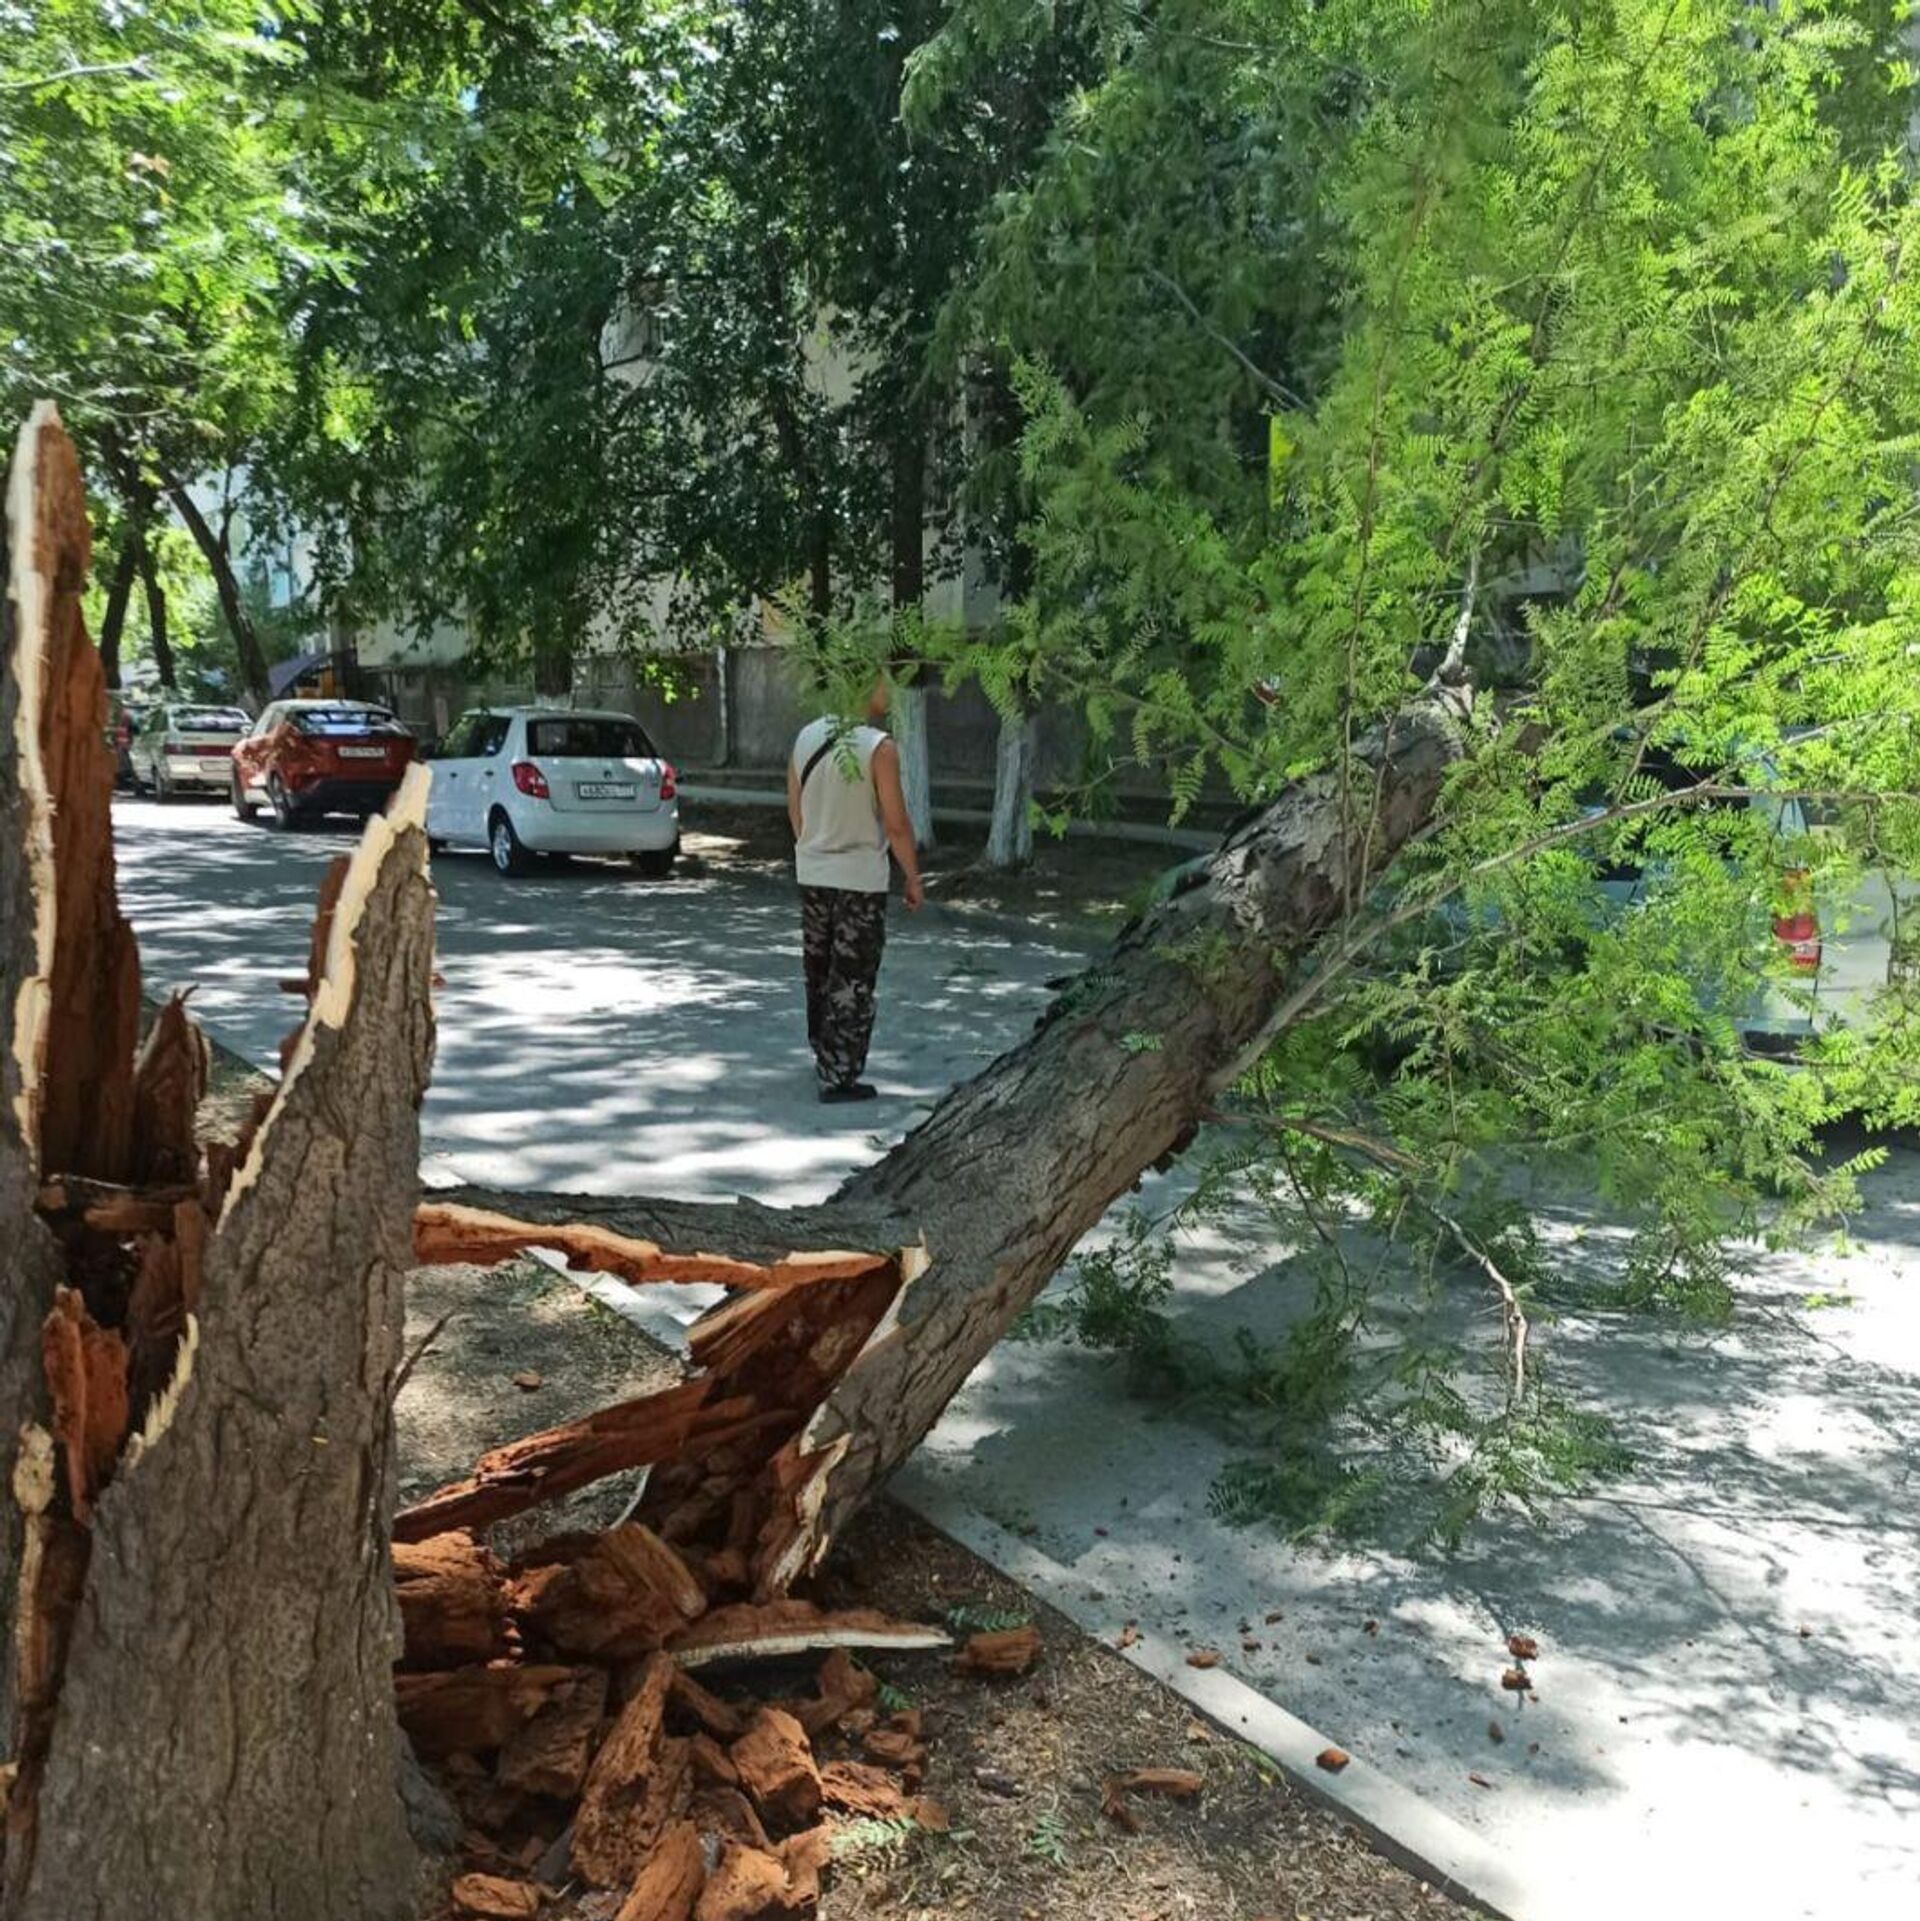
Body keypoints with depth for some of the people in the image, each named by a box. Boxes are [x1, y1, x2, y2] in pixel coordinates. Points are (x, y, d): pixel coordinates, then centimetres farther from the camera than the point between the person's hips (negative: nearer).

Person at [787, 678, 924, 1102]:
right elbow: (896, 824, -15)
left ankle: (825, 1057, 32)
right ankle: (839, 1077, 2)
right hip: (860, 879, -6)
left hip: (812, 874, 6)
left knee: (819, 972, 18)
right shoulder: (879, 748, -16)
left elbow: (795, 809, 11)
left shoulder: (806, 738, 2)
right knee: (852, 981, 1)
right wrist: (913, 878, -4)